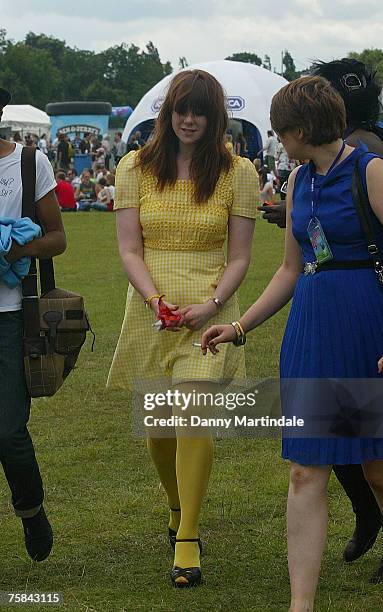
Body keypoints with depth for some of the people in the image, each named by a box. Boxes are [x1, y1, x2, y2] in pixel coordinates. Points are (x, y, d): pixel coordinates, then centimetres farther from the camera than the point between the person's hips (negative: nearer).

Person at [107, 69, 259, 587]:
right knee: (157, 426, 11)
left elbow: (240, 257, 3)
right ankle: (178, 511, 39)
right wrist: (156, 300, -14)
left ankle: (187, 543, -11)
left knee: (192, 418, -17)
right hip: (150, 310, 2)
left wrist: (210, 304, -12)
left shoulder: (238, 172, 3)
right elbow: (129, 249, 2)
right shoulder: (135, 169, 6)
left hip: (208, 312, -2)